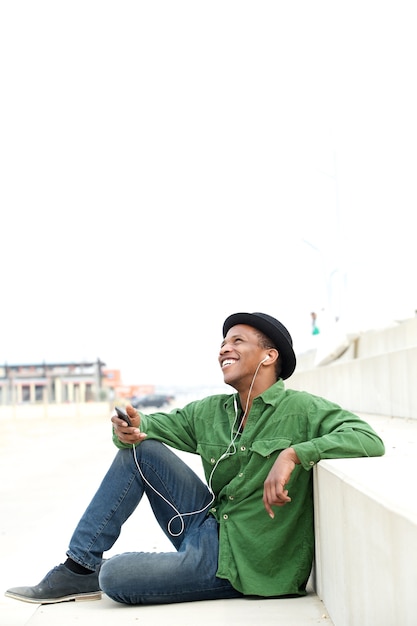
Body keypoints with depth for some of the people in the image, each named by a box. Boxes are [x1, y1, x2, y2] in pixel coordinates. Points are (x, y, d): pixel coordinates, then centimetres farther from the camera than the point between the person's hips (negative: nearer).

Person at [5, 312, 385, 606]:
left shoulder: (300, 409, -14)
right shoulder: (210, 412, 6)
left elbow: (369, 440, -25)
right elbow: (153, 425, 12)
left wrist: (292, 453, -35)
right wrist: (132, 427, -13)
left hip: (245, 564, -7)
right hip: (210, 528, 7)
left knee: (114, 577, -19)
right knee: (140, 449, -4)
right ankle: (80, 567, 1)